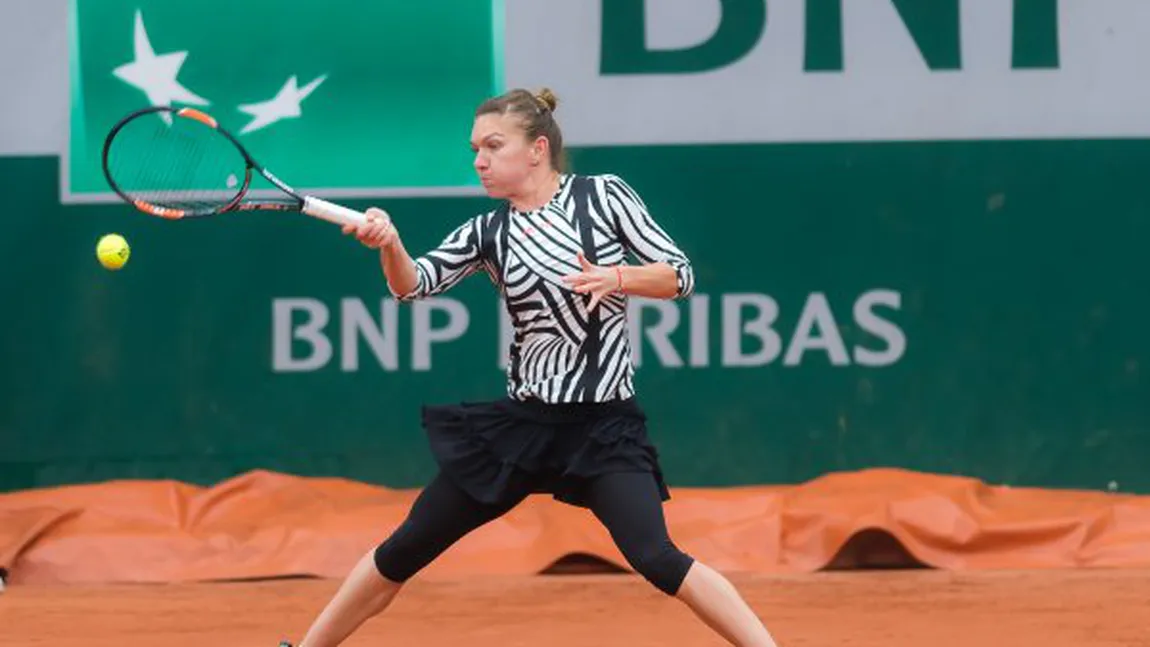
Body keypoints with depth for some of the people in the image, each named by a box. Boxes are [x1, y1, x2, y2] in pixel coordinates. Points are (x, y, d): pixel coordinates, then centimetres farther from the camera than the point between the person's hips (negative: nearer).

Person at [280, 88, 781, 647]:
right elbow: (413, 285, -10)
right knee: (405, 550, 5)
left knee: (656, 559, -24)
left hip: (605, 427, -3)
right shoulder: (486, 233, 4)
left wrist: (616, 278, -21)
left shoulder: (603, 195, -3)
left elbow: (680, 275, -2)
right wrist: (389, 243, -31)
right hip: (522, 421, 3)